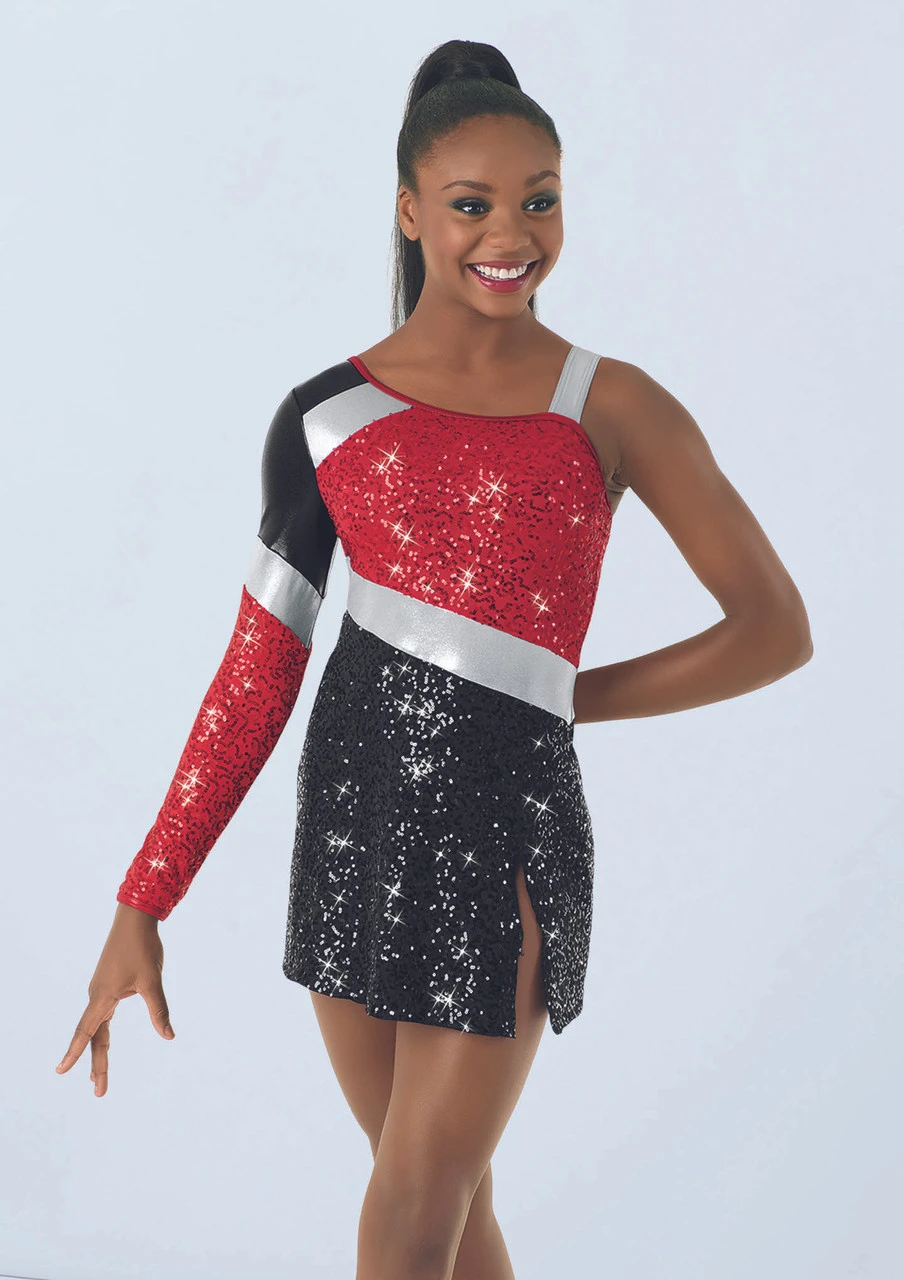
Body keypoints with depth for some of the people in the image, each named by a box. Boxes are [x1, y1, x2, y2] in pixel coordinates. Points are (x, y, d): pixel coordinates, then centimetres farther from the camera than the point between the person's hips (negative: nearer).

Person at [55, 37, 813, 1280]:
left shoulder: (615, 408, -3)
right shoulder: (326, 415, 2)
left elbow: (777, 628, 1)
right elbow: (257, 675, 3)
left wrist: (564, 698, 0)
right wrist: (142, 905, 1)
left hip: (503, 845, -3)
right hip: (352, 821, 3)